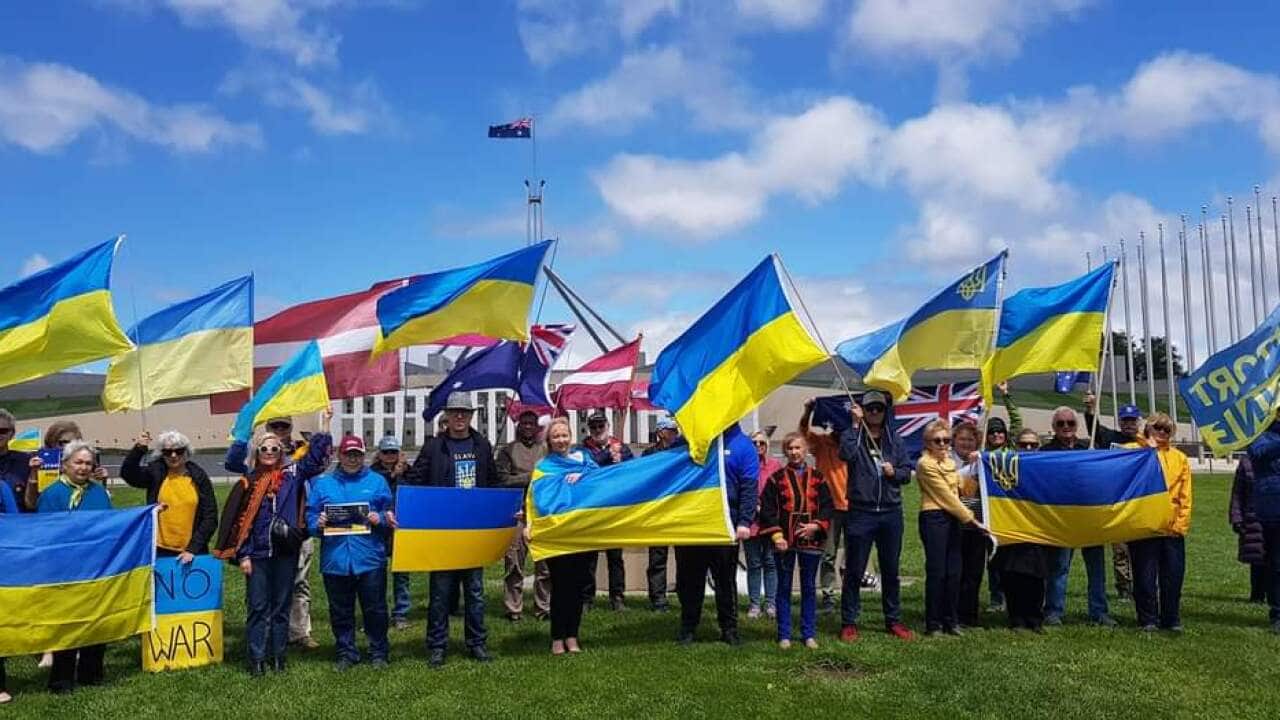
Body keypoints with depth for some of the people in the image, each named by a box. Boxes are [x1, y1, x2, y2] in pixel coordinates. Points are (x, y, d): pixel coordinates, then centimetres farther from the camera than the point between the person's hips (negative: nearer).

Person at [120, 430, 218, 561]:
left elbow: (210, 517, 0)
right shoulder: (155, 472, 3)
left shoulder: (199, 476, 2)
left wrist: (193, 549, -7)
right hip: (159, 551, 0)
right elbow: (127, 473, -16)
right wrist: (138, 449, -32)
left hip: (192, 553, 0)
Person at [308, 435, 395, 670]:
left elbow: (392, 516, 5)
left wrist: (379, 519, -15)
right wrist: (318, 524, -14)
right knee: (340, 612, 10)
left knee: (375, 610, 6)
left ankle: (379, 653, 20)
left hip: (370, 559, -1)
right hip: (335, 560, 1)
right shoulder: (322, 483, 10)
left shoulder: (377, 481, 7)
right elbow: (309, 518, 7)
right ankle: (346, 654, 24)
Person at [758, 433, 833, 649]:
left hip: (810, 540, 1)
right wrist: (776, 535, -11)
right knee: (784, 588, 6)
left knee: (809, 588, 8)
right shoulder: (776, 478, 1)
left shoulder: (817, 477, 5)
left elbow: (828, 506, 4)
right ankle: (784, 635, 14)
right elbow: (767, 509, -3)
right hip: (784, 541, -1)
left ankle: (809, 634, 18)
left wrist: (816, 525, -11)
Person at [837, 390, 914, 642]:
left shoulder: (894, 438, 10)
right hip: (860, 513, -3)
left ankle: (893, 620, 24)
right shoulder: (853, 435, 0)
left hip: (891, 513, 3)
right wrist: (855, 423, -17)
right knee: (854, 571, 2)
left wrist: (894, 472, -10)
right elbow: (846, 454, -22)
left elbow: (907, 471, 11)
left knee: (891, 570, 13)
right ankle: (848, 622, 11)